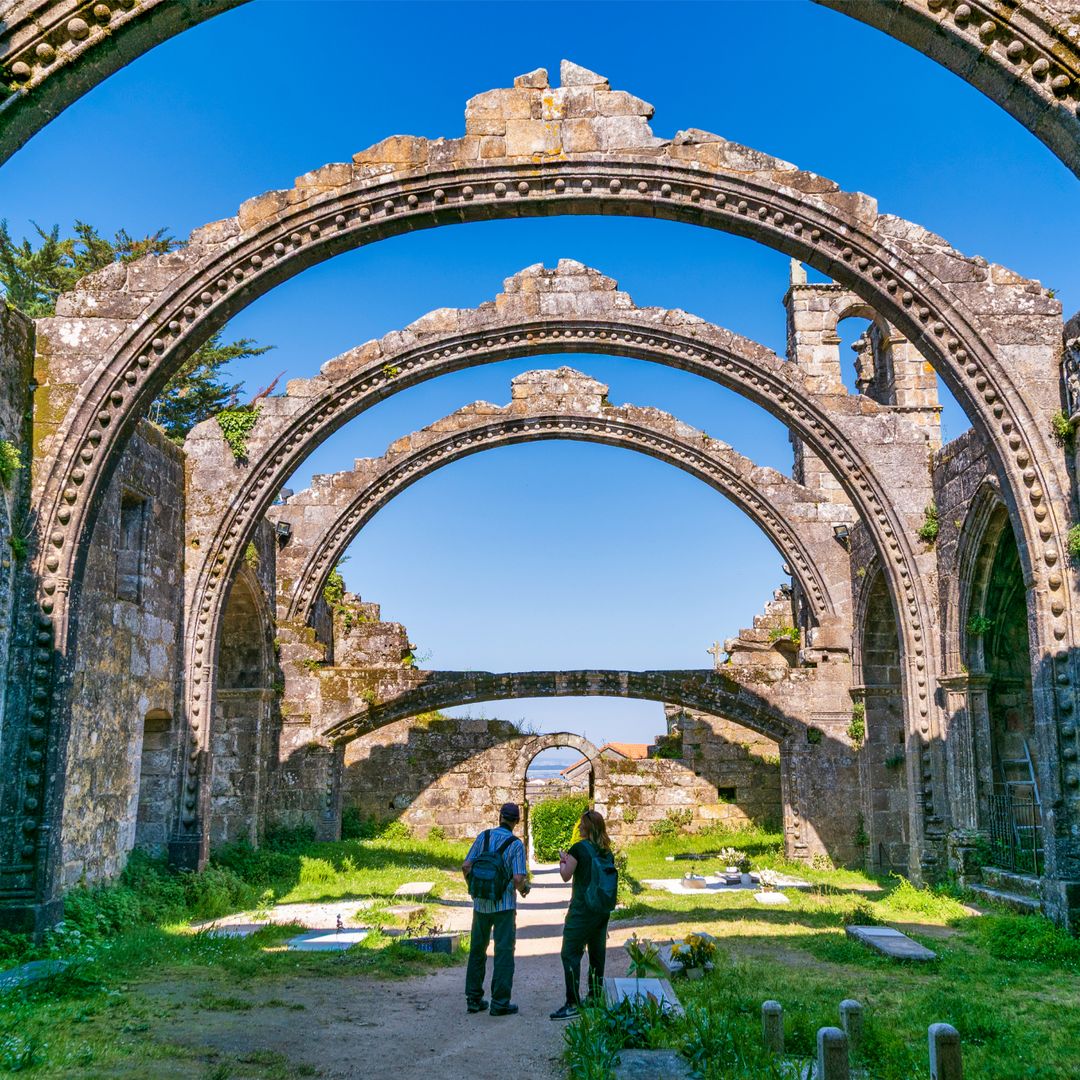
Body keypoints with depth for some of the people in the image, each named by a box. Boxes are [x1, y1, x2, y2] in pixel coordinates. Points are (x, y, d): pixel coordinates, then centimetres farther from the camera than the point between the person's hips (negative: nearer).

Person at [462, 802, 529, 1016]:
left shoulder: (484, 836, 0)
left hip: (481, 903, 4)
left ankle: (473, 998, 21)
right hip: (504, 904, -4)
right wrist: (524, 889, 6)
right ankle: (500, 1002, 5)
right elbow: (518, 878, -16)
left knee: (477, 950, 15)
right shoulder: (516, 844, -9)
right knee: (503, 952, 4)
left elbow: (466, 866, -3)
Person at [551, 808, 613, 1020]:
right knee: (597, 953, 15)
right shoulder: (607, 852, 7)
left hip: (582, 910, -7)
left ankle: (573, 1004, -8)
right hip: (603, 909, 7)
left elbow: (566, 875, -7)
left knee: (570, 954, -5)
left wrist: (563, 861, 10)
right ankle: (595, 997, 24)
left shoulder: (579, 848, -13)